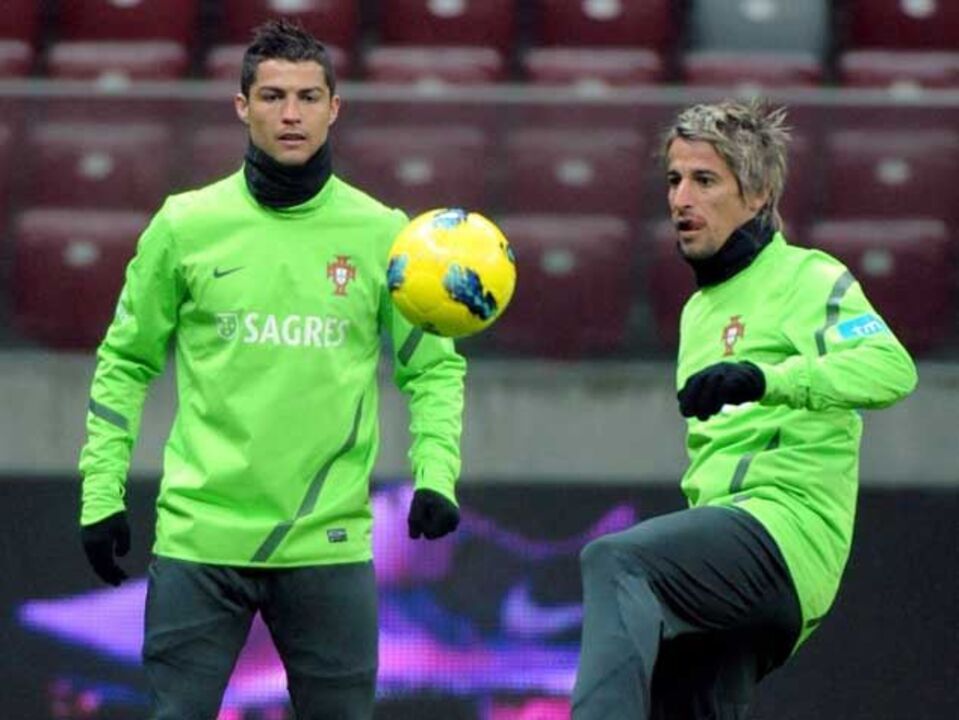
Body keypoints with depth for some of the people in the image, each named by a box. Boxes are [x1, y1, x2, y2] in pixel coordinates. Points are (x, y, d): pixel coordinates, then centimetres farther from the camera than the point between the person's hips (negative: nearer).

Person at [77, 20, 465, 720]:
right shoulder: (187, 225, 2)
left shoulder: (381, 233, 3)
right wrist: (102, 492, 4)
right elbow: (125, 362, 10)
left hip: (328, 543, 0)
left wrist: (436, 473, -5)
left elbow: (434, 365, 11)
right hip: (200, 533, 0)